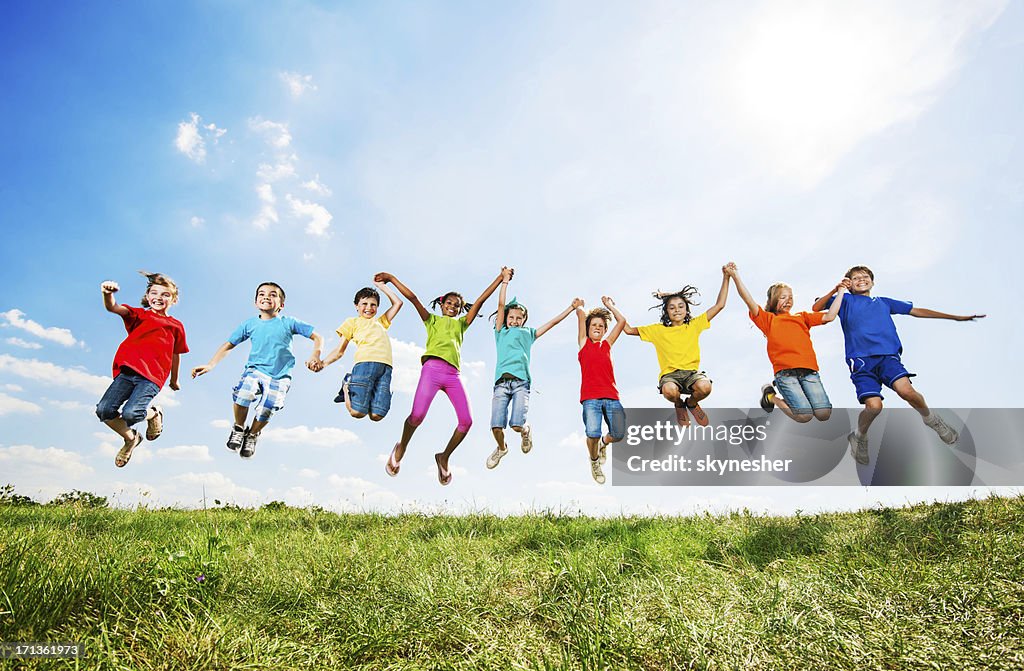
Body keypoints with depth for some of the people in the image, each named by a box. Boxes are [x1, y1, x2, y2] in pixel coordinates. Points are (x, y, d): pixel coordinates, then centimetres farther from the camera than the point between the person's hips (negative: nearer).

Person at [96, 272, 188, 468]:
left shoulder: (176, 326, 15)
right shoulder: (139, 315, 15)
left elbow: (175, 355, 24)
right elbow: (113, 308, -5)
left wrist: (174, 381, 33)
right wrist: (108, 295, -29)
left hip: (151, 377, -2)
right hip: (127, 371, 2)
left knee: (131, 413, -24)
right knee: (104, 410, -12)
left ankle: (153, 414, 13)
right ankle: (130, 438, 17)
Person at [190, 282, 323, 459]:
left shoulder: (289, 323, 3)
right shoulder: (250, 324, 9)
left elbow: (317, 337, 3)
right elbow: (228, 345, 13)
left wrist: (315, 357, -13)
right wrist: (210, 365, 3)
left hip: (280, 377, -1)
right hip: (255, 370, 1)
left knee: (266, 409, -22)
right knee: (242, 394, -30)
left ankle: (252, 435, 15)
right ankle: (238, 428, 4)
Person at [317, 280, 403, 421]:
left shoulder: (380, 322, 36)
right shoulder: (353, 322, 26)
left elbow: (397, 303, 36)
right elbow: (339, 351, 20)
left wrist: (380, 285, 39)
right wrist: (323, 363, 3)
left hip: (386, 366, 3)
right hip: (365, 362, -3)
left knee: (376, 415, -13)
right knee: (357, 412, -16)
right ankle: (347, 386, 13)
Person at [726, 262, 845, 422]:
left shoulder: (802, 317, 29)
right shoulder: (768, 319, 17)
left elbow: (829, 316, 20)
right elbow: (750, 302, 4)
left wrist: (840, 292, 18)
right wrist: (735, 276, -6)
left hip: (809, 370, 4)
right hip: (785, 371, -4)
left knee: (824, 413, -12)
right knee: (804, 415, -16)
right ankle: (771, 395, 10)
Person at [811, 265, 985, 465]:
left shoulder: (883, 302, 28)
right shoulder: (845, 300, 18)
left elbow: (916, 311, 32)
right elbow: (816, 308, 6)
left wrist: (956, 317, 33)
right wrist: (835, 290, -7)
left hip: (888, 355, 3)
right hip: (860, 359, -2)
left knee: (905, 389, -27)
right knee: (874, 405, -22)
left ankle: (931, 419, 5)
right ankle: (859, 437, 7)